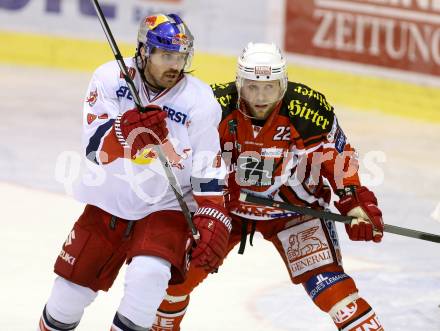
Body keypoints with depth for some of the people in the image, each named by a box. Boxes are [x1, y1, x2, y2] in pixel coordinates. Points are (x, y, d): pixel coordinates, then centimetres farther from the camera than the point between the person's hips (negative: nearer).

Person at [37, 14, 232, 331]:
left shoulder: (199, 102, -13)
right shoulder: (110, 78, -11)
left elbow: (209, 173, -9)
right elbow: (94, 145, -18)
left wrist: (213, 223, -18)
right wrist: (130, 126, -38)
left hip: (166, 209, -2)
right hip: (108, 202, 2)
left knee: (149, 272, -30)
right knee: (72, 284, 9)